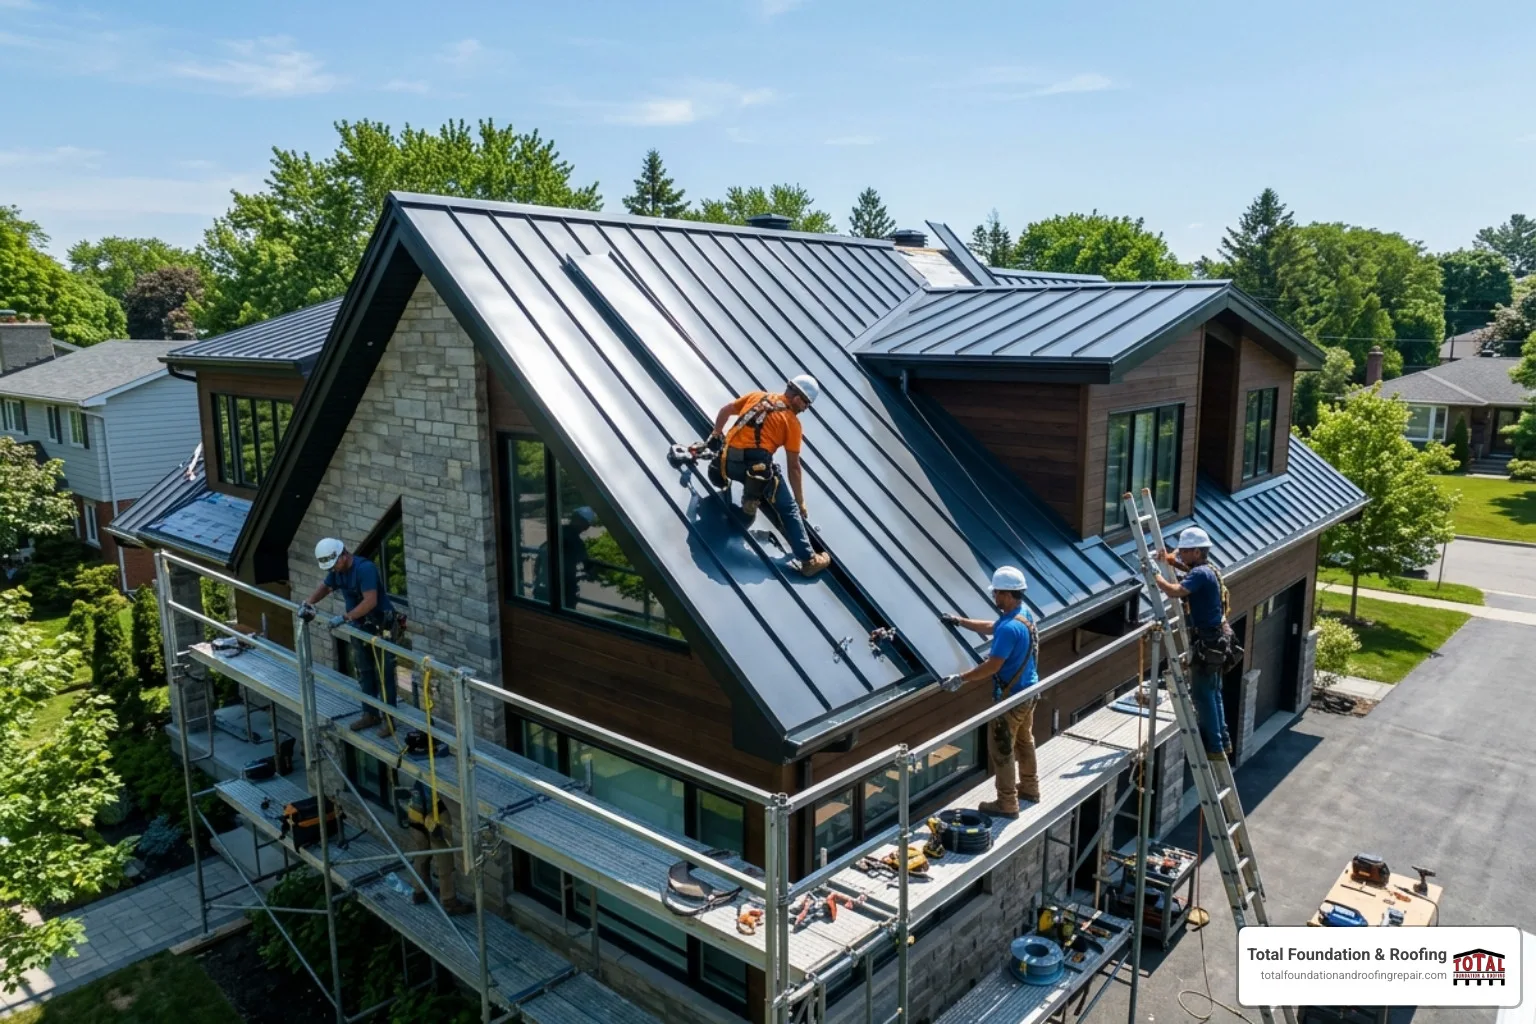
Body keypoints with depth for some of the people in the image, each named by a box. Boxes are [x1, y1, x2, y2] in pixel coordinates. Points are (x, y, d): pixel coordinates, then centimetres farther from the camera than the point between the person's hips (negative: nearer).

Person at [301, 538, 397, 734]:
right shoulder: (337, 570, -1)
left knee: (384, 674, -3)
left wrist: (345, 617, -36)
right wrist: (309, 603, 1)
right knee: (365, 673, 16)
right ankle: (370, 714, 27)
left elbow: (370, 601, -34)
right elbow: (325, 586, 18)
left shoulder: (365, 568, -27)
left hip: (380, 626, -9)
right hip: (360, 627, 9)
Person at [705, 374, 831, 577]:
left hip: (728, 462, 5)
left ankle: (750, 499, 26)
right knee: (789, 509, 7)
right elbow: (793, 466, 8)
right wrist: (800, 501, 16)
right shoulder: (792, 421, 8)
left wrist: (716, 434, 47)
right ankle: (809, 559, 4)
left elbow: (725, 410, 30)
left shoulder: (757, 397, 20)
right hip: (756, 465, -4)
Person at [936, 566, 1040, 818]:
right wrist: (959, 621, 20)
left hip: (1012, 697, -10)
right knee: (1024, 741, 25)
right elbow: (990, 628, 18)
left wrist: (961, 679, -20)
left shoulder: (1009, 628, -31)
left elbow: (992, 666, -29)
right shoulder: (1025, 614, 2)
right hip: (1029, 691, 10)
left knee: (1001, 749, 3)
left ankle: (1007, 804, 13)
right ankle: (1029, 788, 41)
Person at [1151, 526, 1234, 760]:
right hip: (1215, 640, 10)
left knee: (1203, 695, -3)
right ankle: (1222, 741, 27)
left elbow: (1174, 591, -37)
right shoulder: (1208, 569, 11)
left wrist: (1154, 574, -21)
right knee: (1212, 693, 18)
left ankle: (1214, 747, 2)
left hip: (1207, 642, -10)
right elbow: (1190, 568, 32)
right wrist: (1170, 560, 11)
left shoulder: (1200, 574, -21)